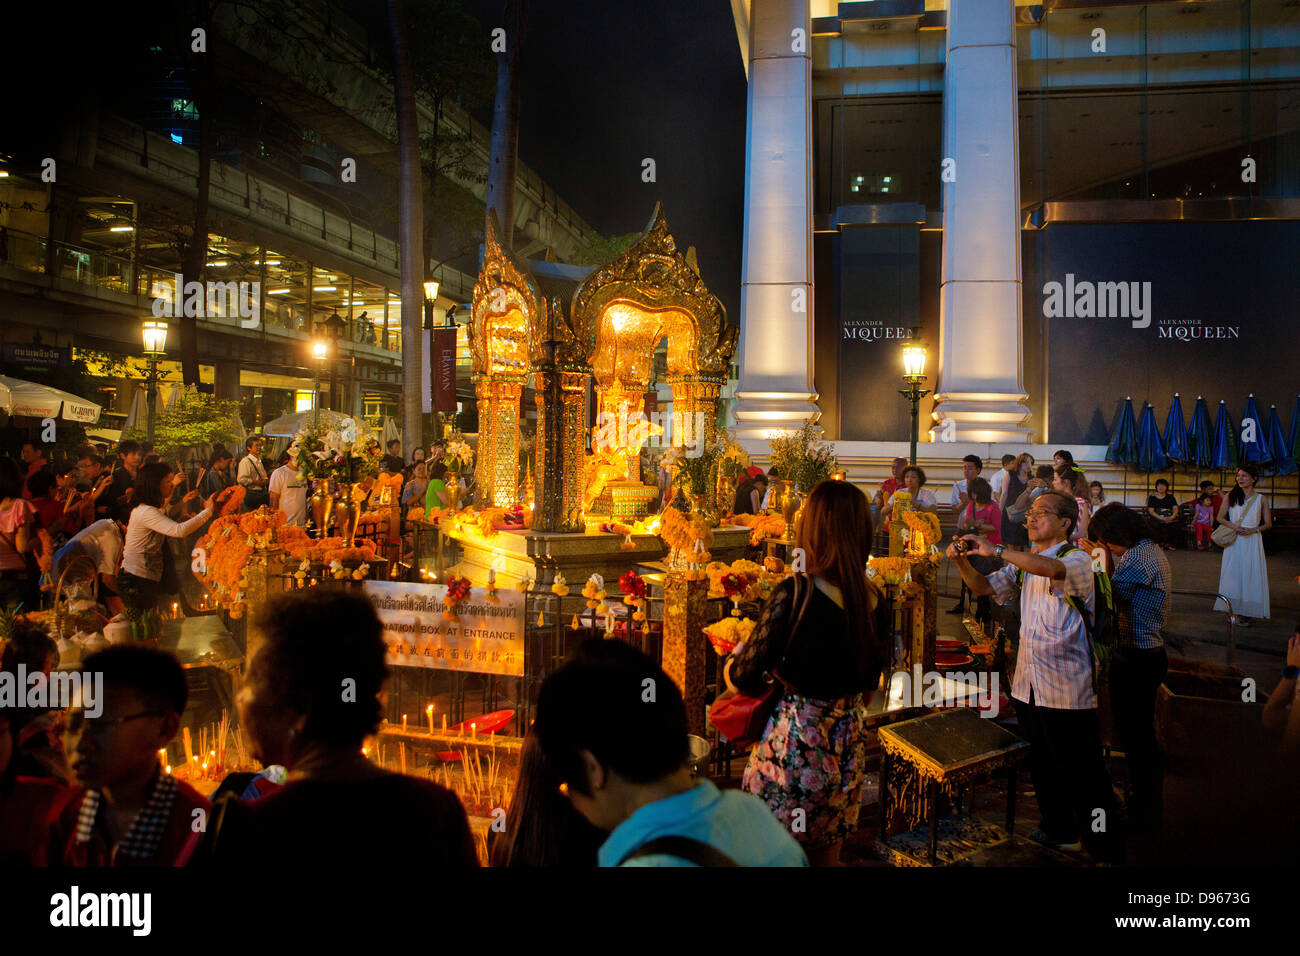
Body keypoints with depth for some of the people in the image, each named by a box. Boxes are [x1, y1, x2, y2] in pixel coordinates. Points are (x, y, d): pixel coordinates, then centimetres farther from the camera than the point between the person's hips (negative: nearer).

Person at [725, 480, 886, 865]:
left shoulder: (794, 593, -20)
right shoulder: (874, 599, -2)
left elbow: (743, 678, -15)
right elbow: (869, 684, 11)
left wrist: (732, 660, 6)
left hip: (796, 745, -6)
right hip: (848, 746, 6)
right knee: (828, 854, 22)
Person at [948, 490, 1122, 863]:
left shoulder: (1078, 560, -12)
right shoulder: (1025, 563, 12)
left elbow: (1053, 569, -34)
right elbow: (984, 586, 13)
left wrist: (995, 550, -34)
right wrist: (962, 561, -6)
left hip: (1067, 689, -7)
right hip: (1028, 685, 7)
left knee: (1083, 776, 0)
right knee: (1042, 765, 20)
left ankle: (1106, 849, 14)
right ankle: (1058, 831, 39)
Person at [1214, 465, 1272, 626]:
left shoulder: (1260, 499, 5)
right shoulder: (1231, 496, 5)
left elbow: (1268, 524, 6)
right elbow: (1220, 517, 6)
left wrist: (1254, 530, -12)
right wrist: (1233, 526, -12)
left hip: (1253, 541, 0)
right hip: (1234, 542, 0)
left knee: (1251, 575, -1)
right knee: (1233, 575, -3)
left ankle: (1246, 612, 7)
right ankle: (1236, 611, 3)